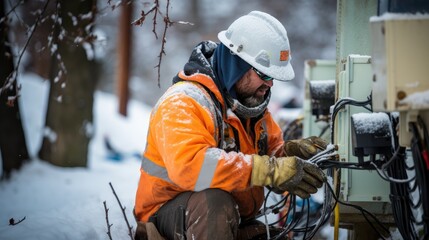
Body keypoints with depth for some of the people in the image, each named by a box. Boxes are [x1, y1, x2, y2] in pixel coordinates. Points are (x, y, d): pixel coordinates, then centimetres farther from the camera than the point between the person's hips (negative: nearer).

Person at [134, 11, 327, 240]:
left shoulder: (252, 100, 7)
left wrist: (292, 152, -14)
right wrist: (271, 170, -39)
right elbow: (188, 165, -38)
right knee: (215, 200, -38)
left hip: (233, 219, 8)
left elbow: (272, 150, 11)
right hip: (170, 214, -8)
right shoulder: (184, 103, -21)